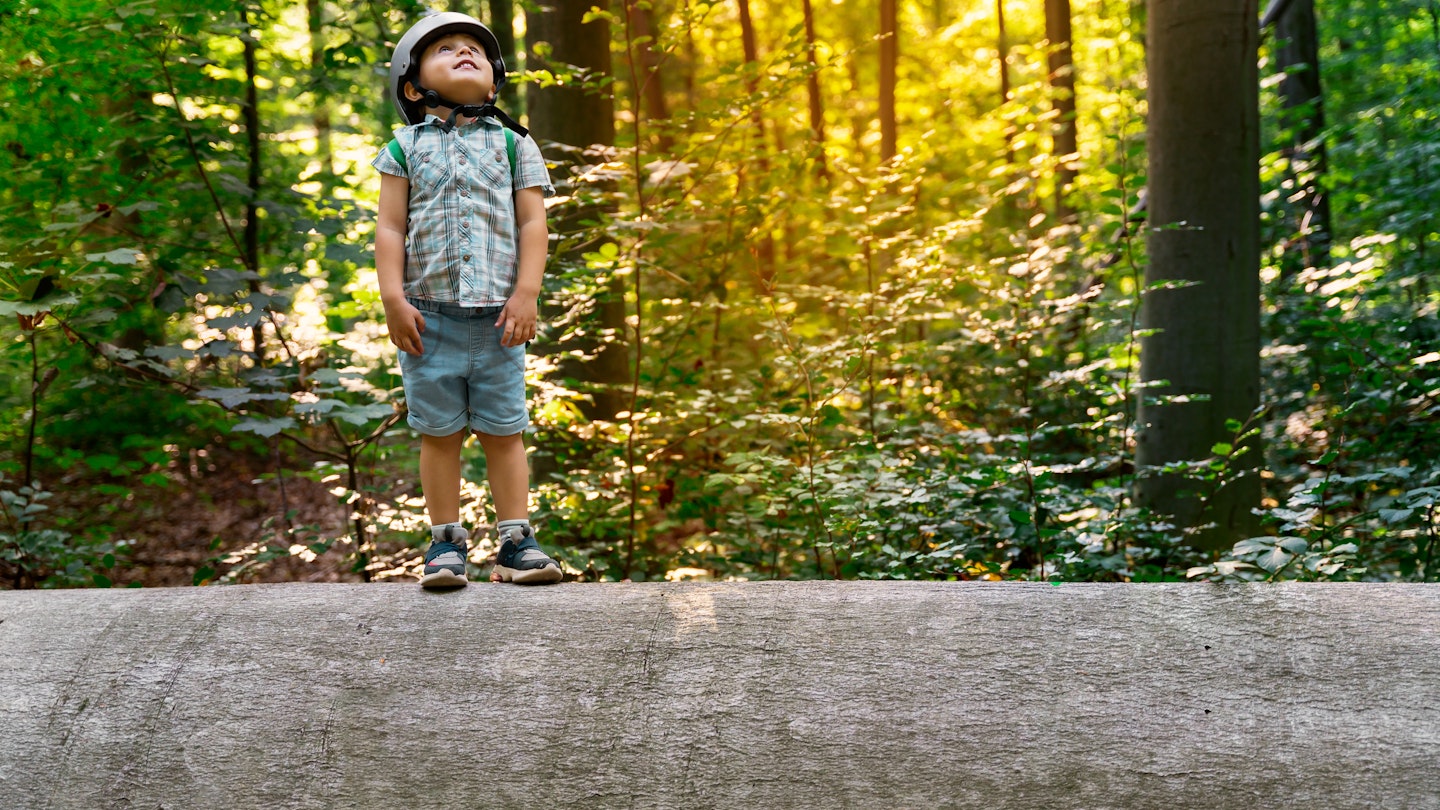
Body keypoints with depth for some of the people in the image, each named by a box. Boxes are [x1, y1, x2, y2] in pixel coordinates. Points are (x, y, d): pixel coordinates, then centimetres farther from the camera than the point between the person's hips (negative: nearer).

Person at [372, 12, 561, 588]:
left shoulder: (513, 145, 9)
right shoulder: (405, 149, 7)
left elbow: (533, 223, 3)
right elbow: (390, 227, 2)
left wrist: (526, 293, -7)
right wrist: (393, 298, -7)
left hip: (497, 316, 0)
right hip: (430, 314, 0)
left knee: (503, 430, 3)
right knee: (439, 432, 3)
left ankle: (516, 541, 8)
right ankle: (446, 542, 11)